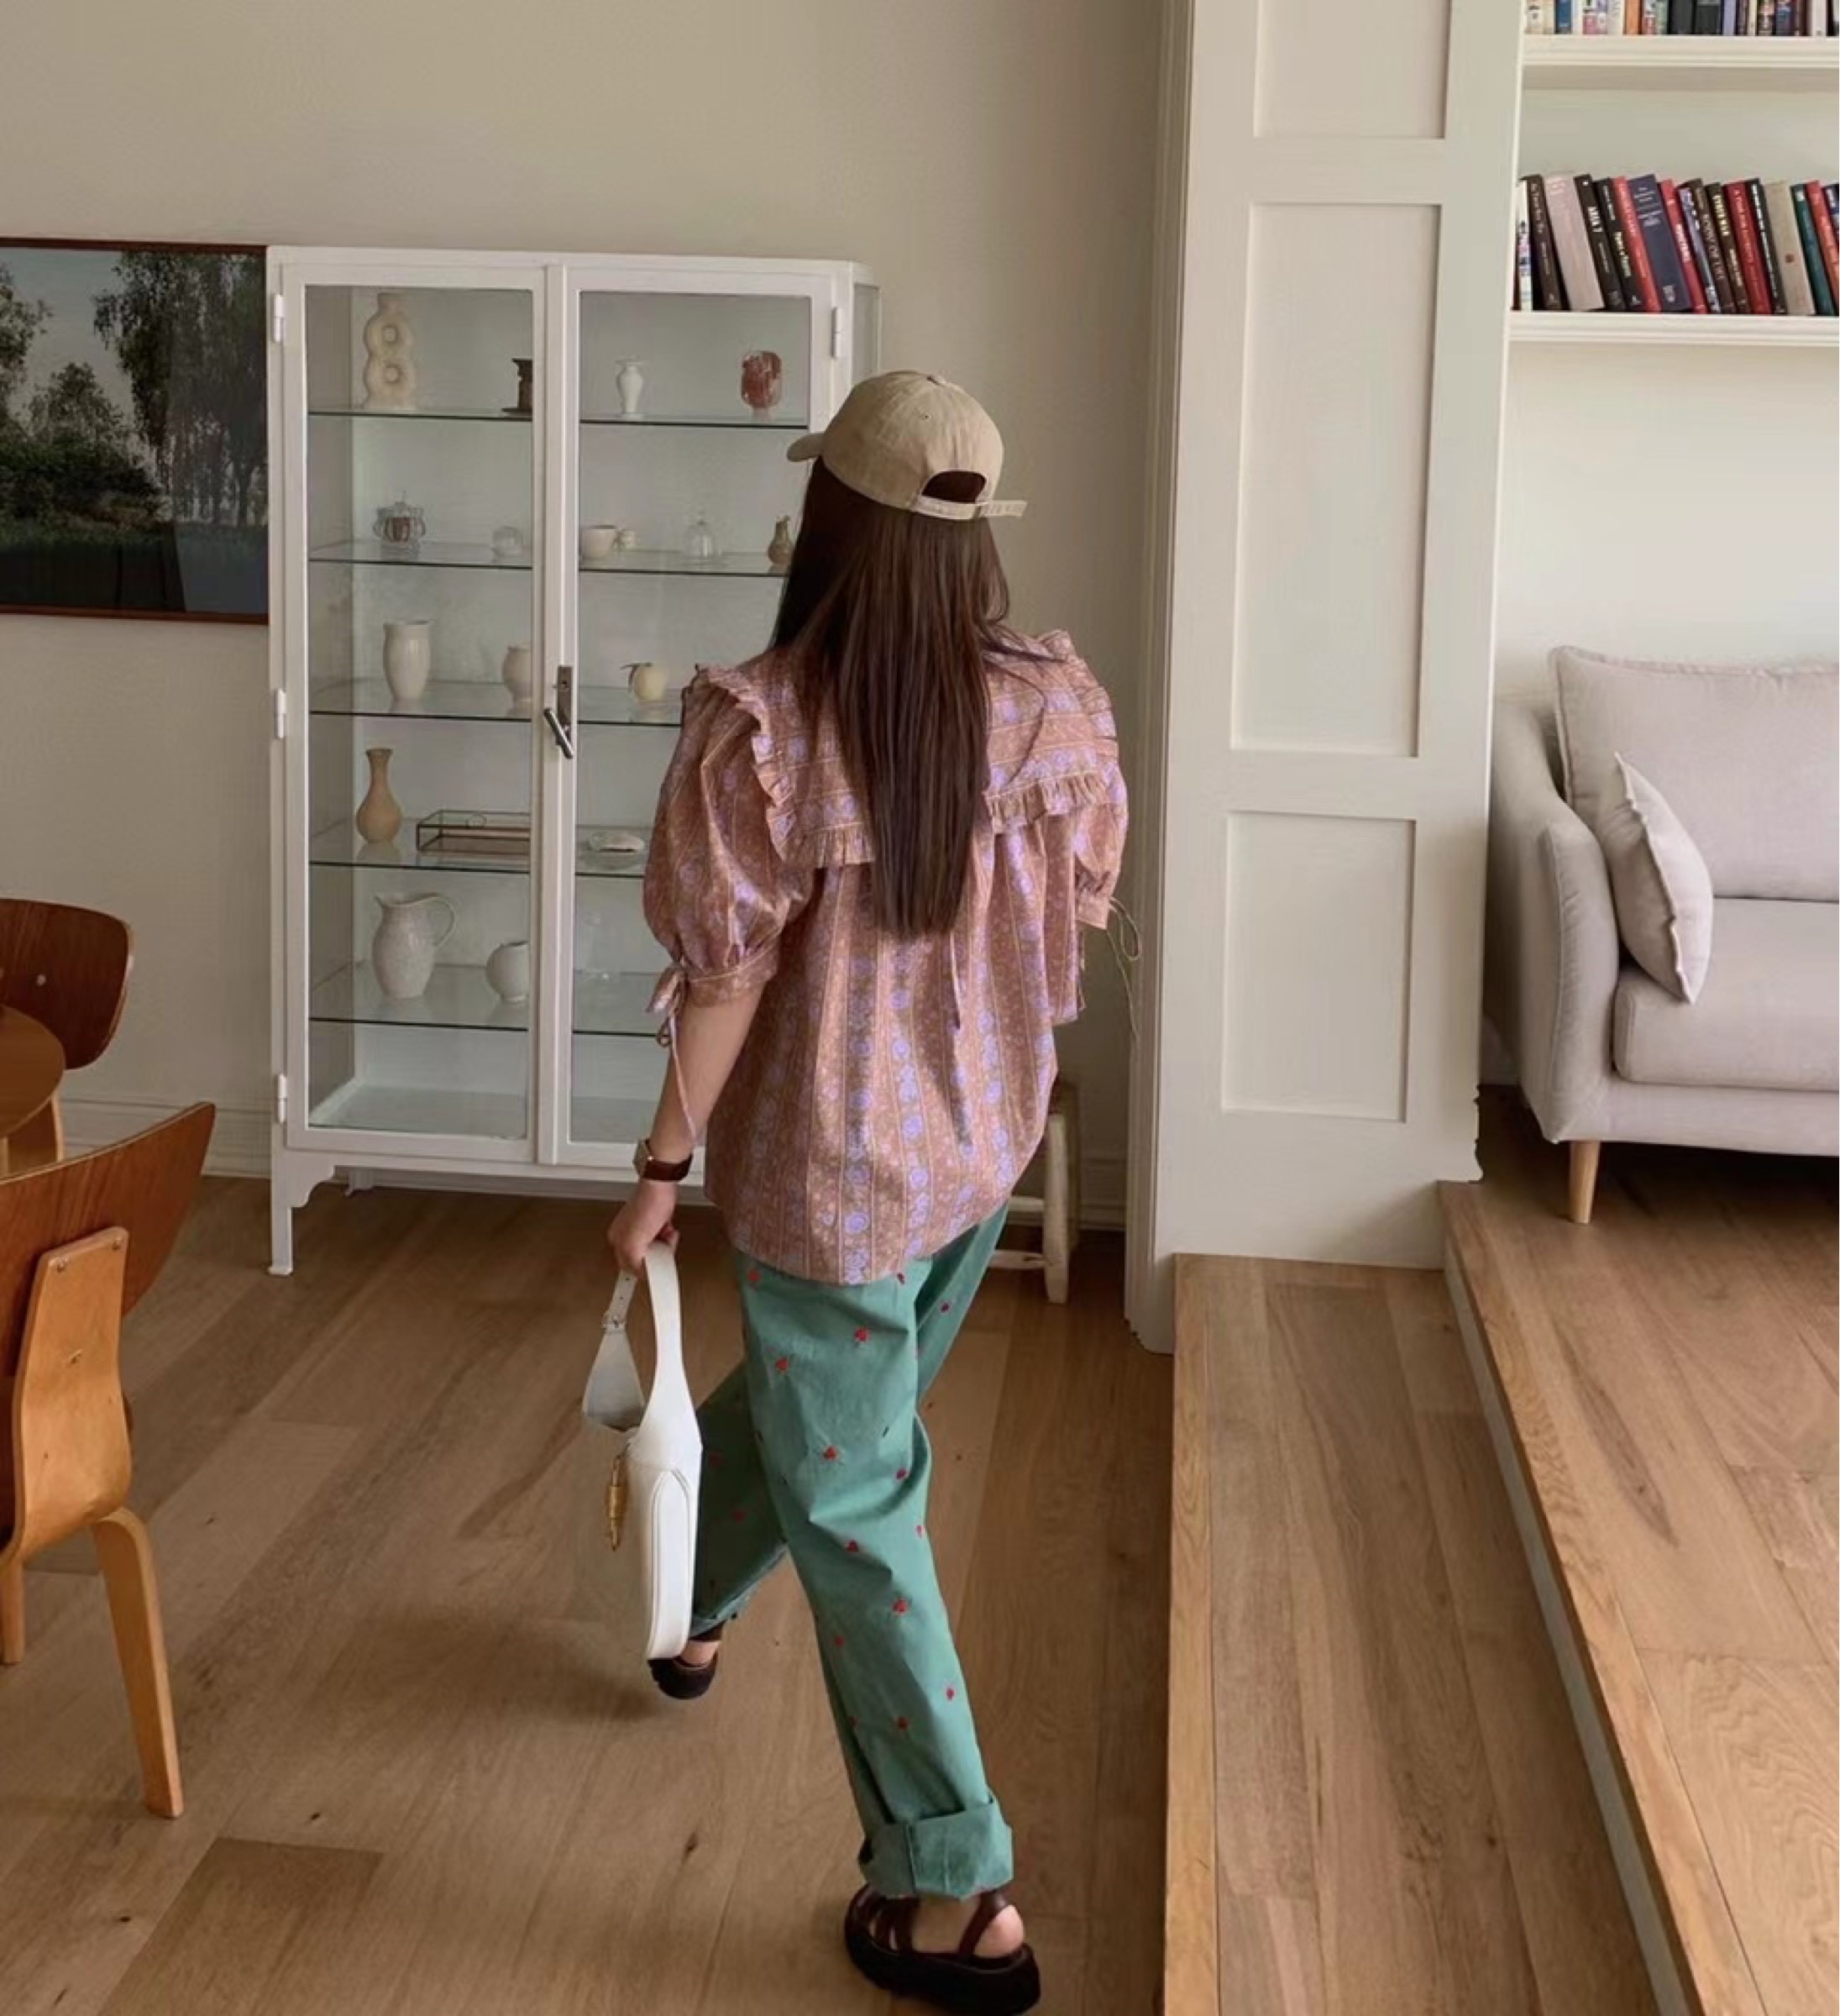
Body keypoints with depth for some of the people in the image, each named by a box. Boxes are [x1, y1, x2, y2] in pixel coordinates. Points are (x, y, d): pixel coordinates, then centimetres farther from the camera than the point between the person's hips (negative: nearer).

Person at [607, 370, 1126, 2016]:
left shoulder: (759, 722, -23)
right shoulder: (1056, 700, -8)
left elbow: (731, 968, -18)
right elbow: (1082, 911, 4)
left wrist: (663, 1167, -5)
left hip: (833, 1167, -6)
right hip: (984, 1140, 6)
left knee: (855, 1502, 7)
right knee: (822, 1403, 29)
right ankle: (694, 1609, 58)